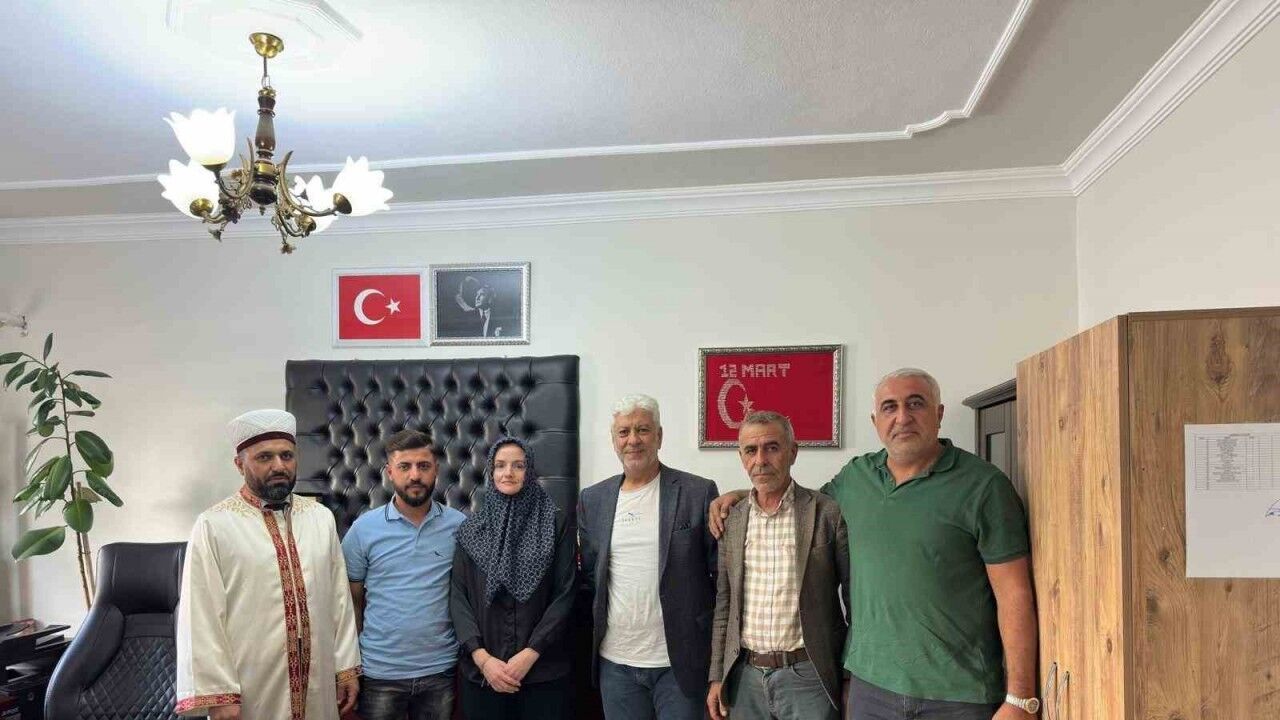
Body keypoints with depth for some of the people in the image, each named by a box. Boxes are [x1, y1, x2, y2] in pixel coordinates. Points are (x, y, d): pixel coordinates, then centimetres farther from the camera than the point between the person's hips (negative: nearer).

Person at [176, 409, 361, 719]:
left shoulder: (321, 517, 4)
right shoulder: (213, 526, -9)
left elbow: (339, 597, 6)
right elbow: (202, 615, -10)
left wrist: (347, 665, 5)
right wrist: (218, 695, -12)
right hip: (250, 693, -4)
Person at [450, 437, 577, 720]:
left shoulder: (555, 524, -2)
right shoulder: (471, 529, 5)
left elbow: (564, 594, -5)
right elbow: (458, 597, 1)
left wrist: (530, 653, -12)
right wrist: (482, 657, -10)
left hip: (544, 670, -1)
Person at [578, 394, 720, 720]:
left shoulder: (699, 492, -7)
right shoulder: (592, 499, 4)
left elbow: (723, 574, -4)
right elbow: (589, 573, 13)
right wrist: (598, 627, 5)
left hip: (680, 660, -3)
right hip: (615, 660, 4)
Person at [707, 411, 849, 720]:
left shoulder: (829, 513, -8)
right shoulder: (731, 520, 4)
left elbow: (855, 599, -3)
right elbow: (724, 603, 10)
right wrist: (717, 677, 9)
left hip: (807, 675, -3)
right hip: (745, 676, 4)